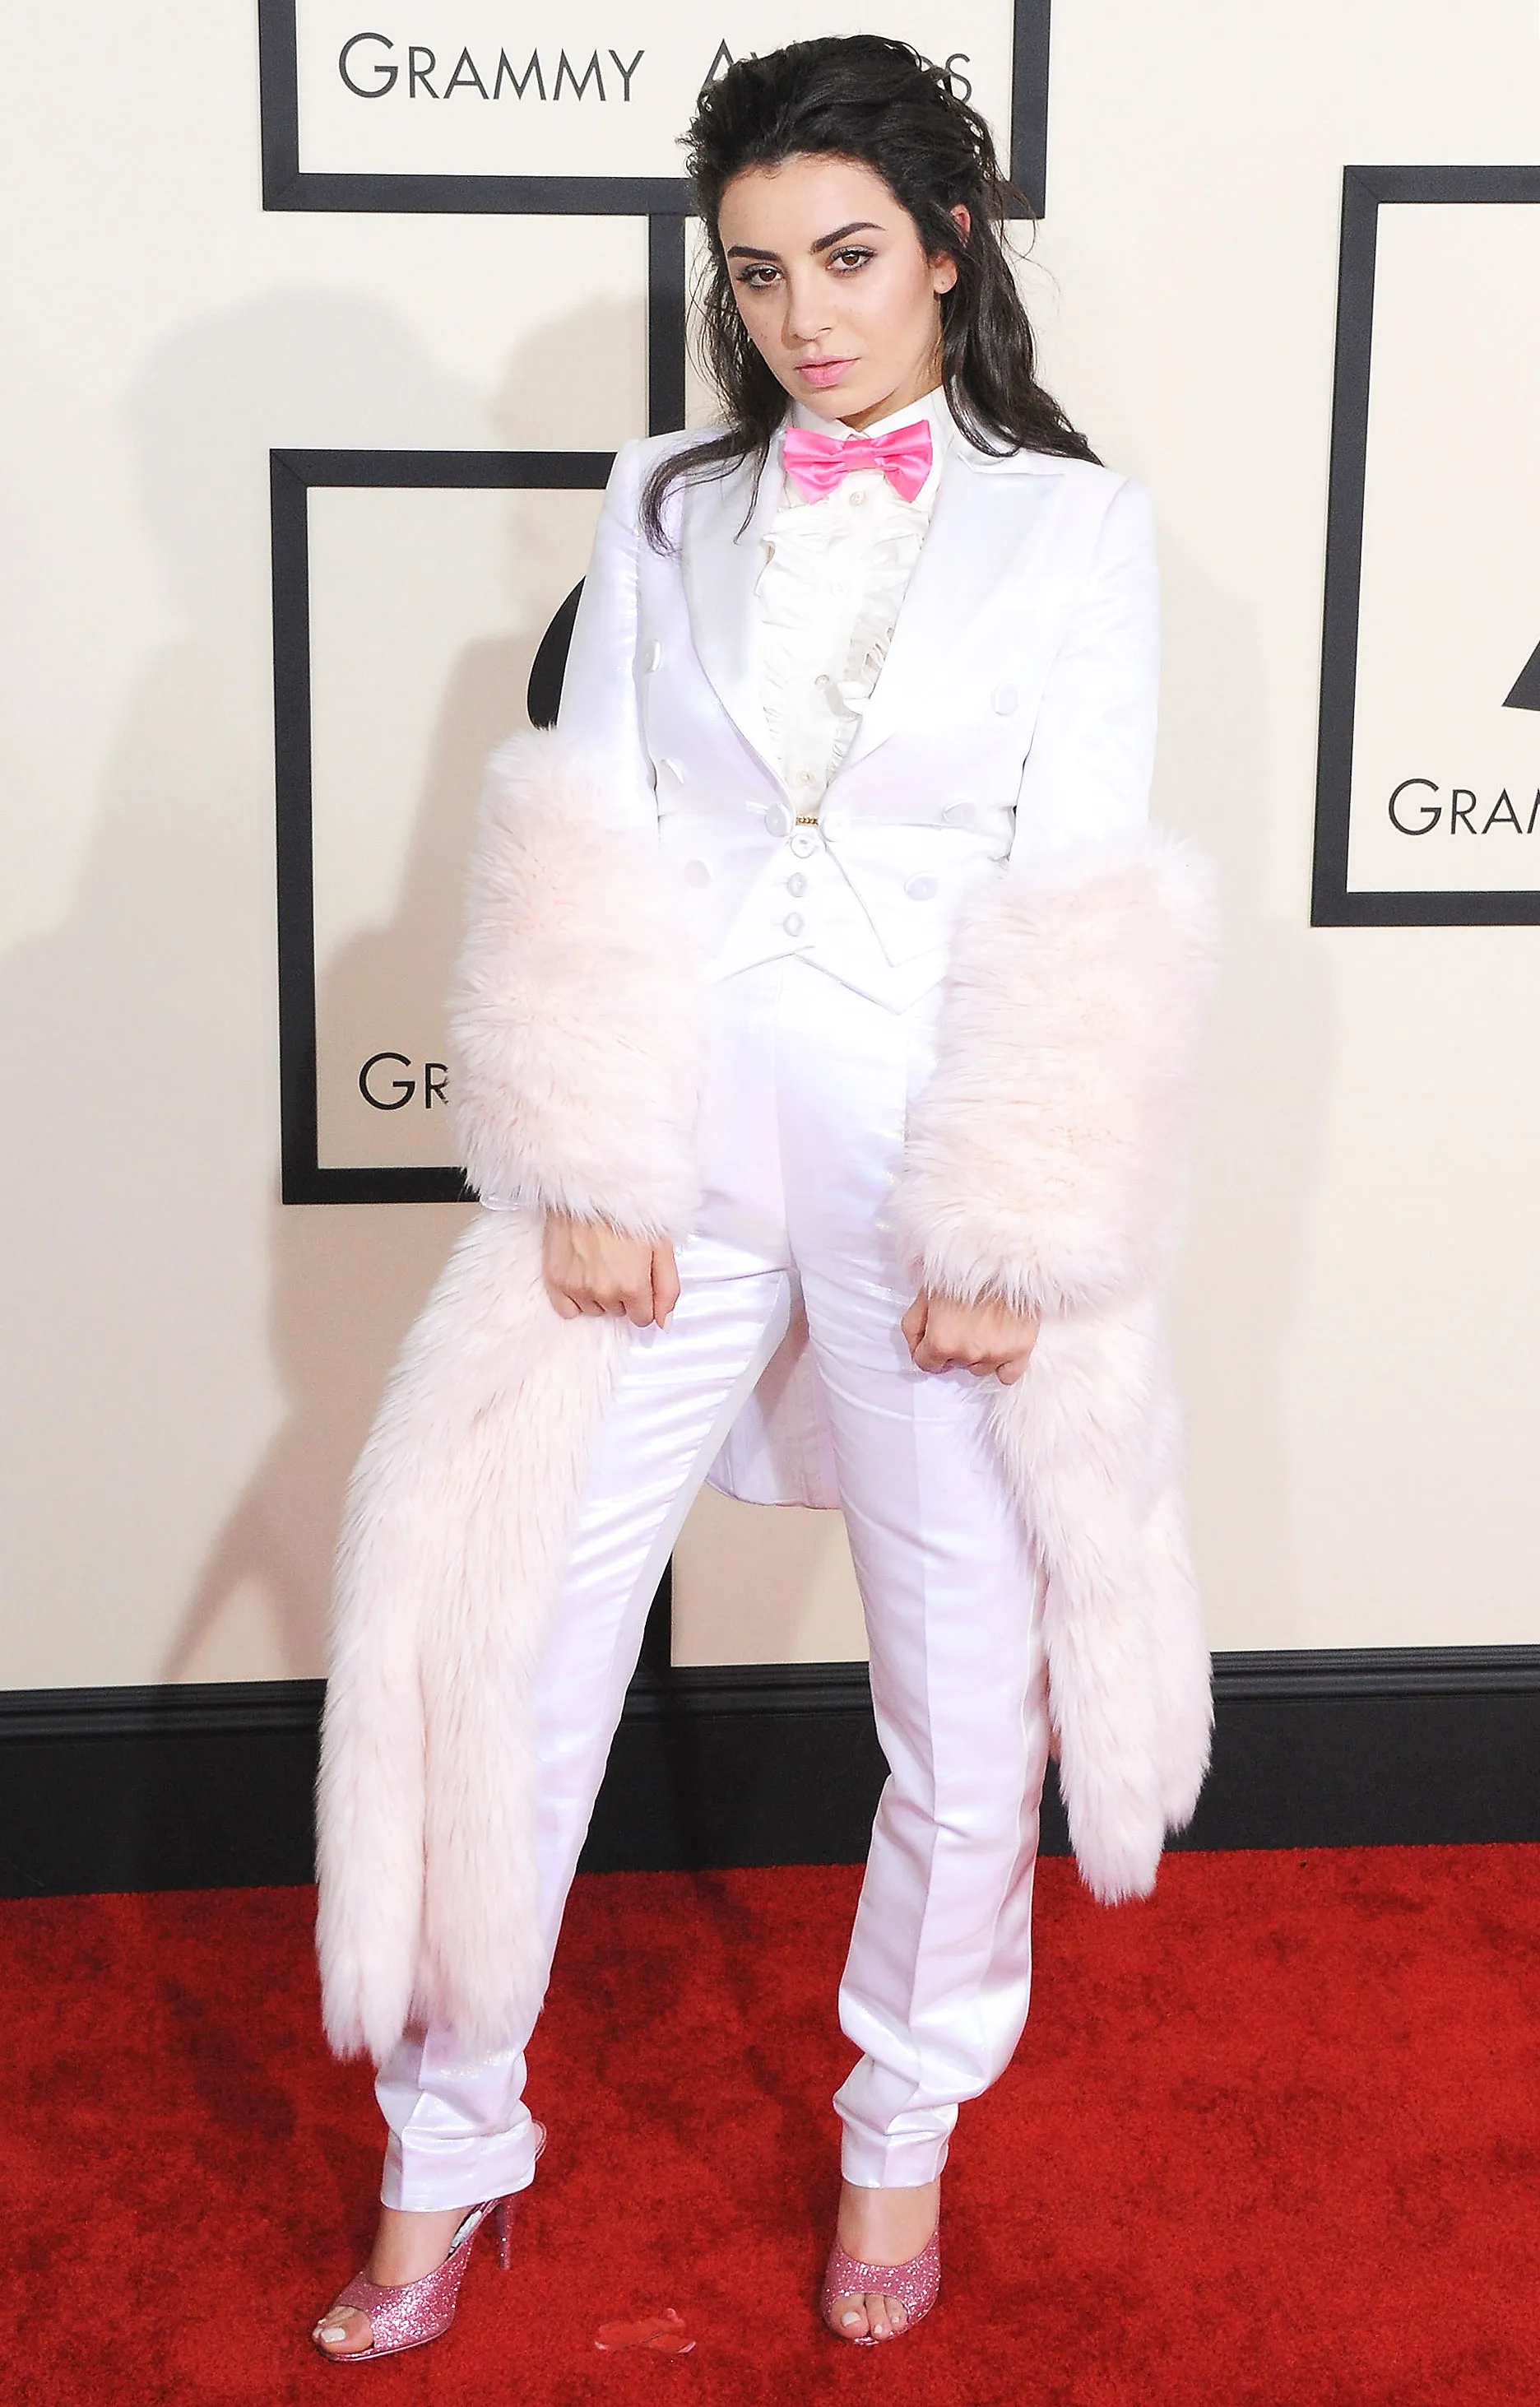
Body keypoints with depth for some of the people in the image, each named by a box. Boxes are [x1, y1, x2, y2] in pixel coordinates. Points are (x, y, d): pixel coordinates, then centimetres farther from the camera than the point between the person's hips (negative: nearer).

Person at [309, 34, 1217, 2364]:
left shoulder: (1075, 526, 2)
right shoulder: (667, 510, 9)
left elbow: (1081, 912, -3)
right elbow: (586, 850, 3)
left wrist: (1011, 1235, -9)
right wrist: (585, 1173, -6)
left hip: (938, 1170, -1)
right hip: (677, 1147, 2)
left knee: (969, 1694, 8)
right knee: (505, 1644, 2)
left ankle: (904, 2128, 34)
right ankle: (449, 2152, 22)